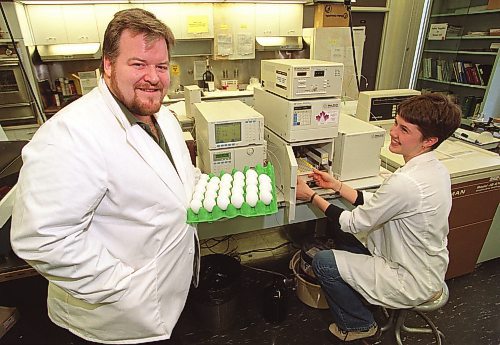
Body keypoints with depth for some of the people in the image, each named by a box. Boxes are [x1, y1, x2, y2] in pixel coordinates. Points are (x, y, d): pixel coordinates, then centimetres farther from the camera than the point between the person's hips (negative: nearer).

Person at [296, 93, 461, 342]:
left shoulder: (405, 182, -35)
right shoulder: (435, 169, -4)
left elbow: (355, 222, -22)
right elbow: (376, 205, 1)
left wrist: (311, 196, -12)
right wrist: (336, 185, 0)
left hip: (413, 283, -9)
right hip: (427, 269, 9)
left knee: (322, 262, -7)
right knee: (342, 234, 14)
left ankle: (359, 326, 16)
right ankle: (363, 301, 28)